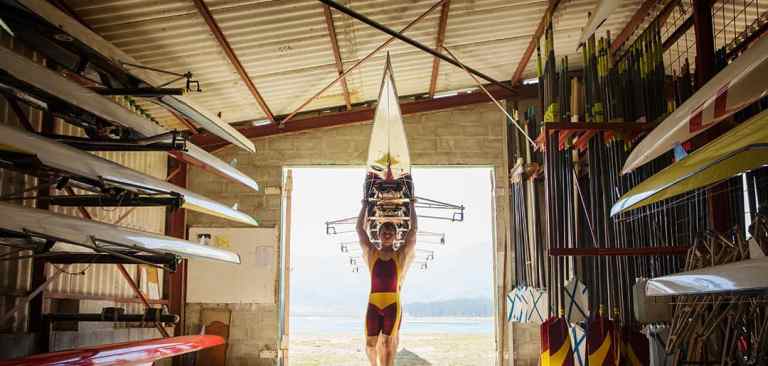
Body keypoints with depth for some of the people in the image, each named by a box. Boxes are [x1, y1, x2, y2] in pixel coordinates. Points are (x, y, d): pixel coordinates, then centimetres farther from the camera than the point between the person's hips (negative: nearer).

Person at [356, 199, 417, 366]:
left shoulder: (401, 255, 9)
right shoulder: (371, 253, 12)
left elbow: (413, 229, 11)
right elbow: (360, 229, 15)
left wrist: (411, 206, 19)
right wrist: (365, 206, 23)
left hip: (393, 305, -1)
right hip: (373, 305, 1)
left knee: (388, 345, -5)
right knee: (370, 345, 3)